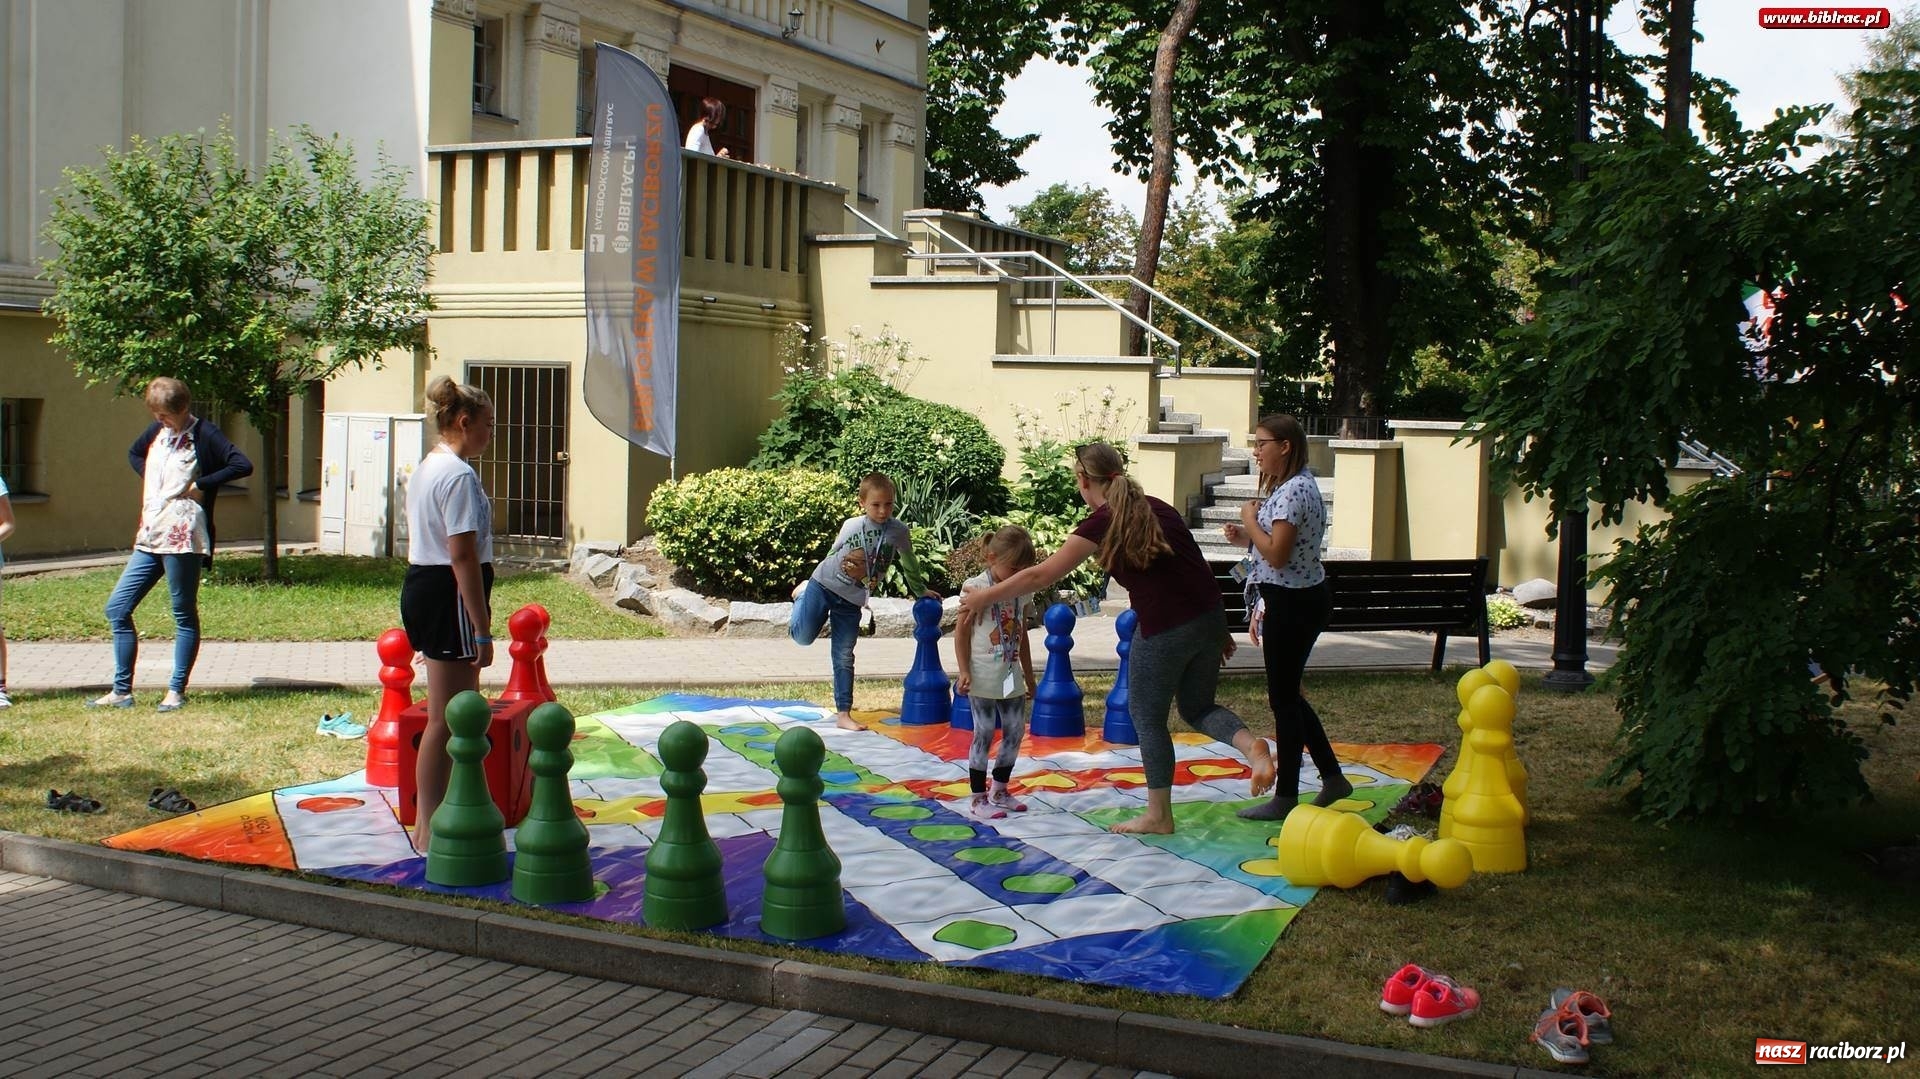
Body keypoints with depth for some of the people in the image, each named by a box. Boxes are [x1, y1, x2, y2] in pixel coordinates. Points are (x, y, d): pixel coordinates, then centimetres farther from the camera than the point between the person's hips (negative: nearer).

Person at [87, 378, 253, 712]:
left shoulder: (204, 435, -7)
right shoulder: (158, 431, 13)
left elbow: (243, 465, -20)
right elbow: (134, 452, 34)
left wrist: (200, 485, -16)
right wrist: (148, 479, 15)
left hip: (182, 537, -8)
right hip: (150, 537, 8)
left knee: (184, 615, 2)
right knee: (117, 608, 6)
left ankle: (176, 692, 9)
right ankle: (122, 691, 13)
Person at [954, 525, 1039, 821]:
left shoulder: (1021, 591, 7)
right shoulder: (975, 587, -10)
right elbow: (962, 632, -9)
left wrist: (1029, 677, 20)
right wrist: (964, 671, -16)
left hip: (1011, 677, 6)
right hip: (983, 678, -6)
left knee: (1015, 732, 9)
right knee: (984, 735, -2)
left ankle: (999, 791, 24)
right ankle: (978, 798, 8)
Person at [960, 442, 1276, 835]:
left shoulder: (1102, 523, -7)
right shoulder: (1156, 508, 14)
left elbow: (1041, 576, -6)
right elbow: (1193, 567, 15)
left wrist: (986, 597, 5)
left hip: (1164, 631, -7)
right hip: (1209, 618, 7)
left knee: (1148, 717, 12)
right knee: (1197, 707, 22)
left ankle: (1159, 816, 20)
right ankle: (1251, 745, -7)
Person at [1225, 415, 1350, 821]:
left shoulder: (1293, 490, -19)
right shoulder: (1292, 486, 14)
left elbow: (1277, 554, -25)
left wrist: (1250, 520, -12)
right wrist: (1246, 536, 6)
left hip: (1293, 603, -11)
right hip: (1298, 600, 11)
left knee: (1283, 698, -2)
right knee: (1288, 695, 17)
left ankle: (1285, 798, 8)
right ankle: (1332, 779, 25)